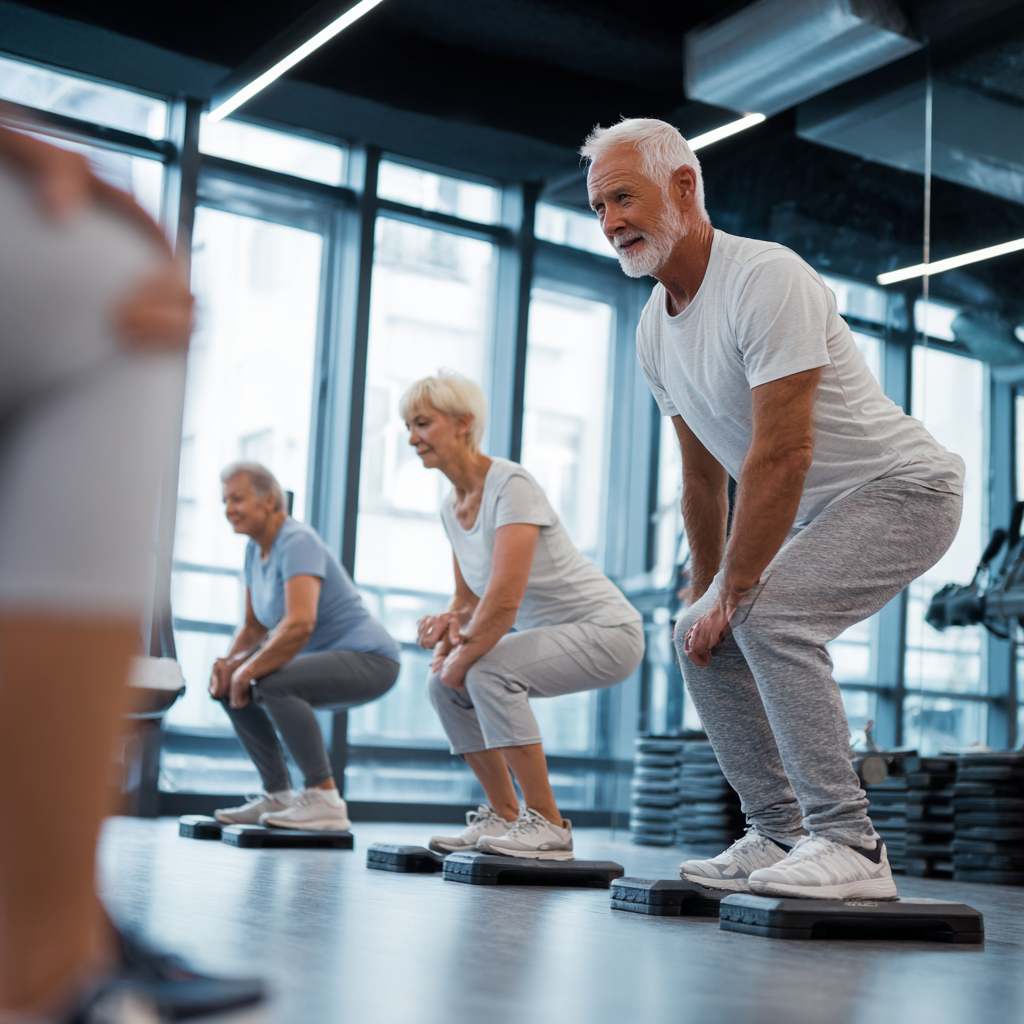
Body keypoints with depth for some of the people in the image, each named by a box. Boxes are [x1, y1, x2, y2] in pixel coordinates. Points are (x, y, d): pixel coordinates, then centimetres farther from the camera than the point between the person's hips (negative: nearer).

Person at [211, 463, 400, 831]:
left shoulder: (297, 542, -20)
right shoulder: (256, 549, 9)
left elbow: (300, 624, -33)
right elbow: (254, 626, 19)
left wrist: (248, 671, -22)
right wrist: (229, 663, -1)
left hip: (369, 659, -10)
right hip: (328, 659, 10)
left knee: (273, 685, -31)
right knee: (231, 689, 10)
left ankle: (324, 800, -22)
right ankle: (278, 797, 11)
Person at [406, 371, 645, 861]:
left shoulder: (510, 486, -23)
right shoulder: (452, 506, 5)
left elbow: (504, 599, -30)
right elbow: (469, 596, 14)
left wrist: (461, 658, -18)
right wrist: (450, 625, -8)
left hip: (608, 631, -9)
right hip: (556, 635, 9)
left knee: (486, 671, -28)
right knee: (442, 683, 0)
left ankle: (547, 825, -17)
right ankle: (504, 817, 11)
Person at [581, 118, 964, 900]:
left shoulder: (764, 279, -24)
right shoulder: (655, 327, 5)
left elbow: (781, 457, -27)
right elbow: (704, 478, 14)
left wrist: (732, 591, -21)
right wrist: (705, 592, 15)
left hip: (904, 489, -9)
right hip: (821, 507, 9)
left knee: (768, 619, -27)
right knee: (700, 636, 6)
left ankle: (850, 849, -19)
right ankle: (781, 839, 12)